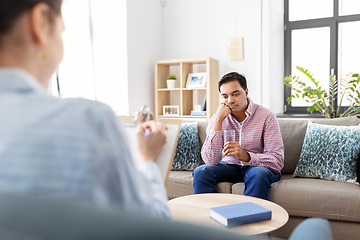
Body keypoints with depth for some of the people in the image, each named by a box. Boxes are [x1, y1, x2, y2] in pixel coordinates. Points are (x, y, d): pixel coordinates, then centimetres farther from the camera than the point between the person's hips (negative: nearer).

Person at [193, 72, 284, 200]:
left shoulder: (266, 116, -12)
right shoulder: (218, 118, -6)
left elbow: (277, 162, -18)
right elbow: (211, 161, -18)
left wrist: (245, 156, -36)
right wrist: (218, 120, -23)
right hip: (229, 166, 2)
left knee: (259, 174, -35)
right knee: (201, 172, -23)